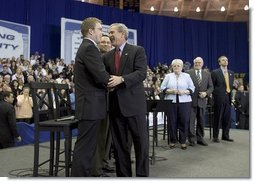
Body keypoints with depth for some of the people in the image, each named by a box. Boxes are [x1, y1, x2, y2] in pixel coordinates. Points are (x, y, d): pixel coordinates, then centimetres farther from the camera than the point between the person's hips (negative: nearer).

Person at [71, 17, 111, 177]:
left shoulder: (86, 47, 19)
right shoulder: (90, 48, -14)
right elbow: (102, 76, -22)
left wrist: (110, 82, 4)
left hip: (90, 104, 10)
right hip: (91, 105, -10)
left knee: (88, 146, 16)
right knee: (85, 147, -5)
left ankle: (84, 175, 26)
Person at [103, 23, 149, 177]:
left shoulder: (137, 50, 0)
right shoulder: (107, 56, 15)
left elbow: (142, 73, -13)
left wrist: (122, 79, -25)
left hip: (134, 103, -4)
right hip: (115, 105, 5)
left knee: (141, 141, 2)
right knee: (119, 144, 10)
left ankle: (142, 174, 15)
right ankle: (123, 175, 22)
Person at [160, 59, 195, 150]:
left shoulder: (187, 76, 8)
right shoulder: (168, 76, 8)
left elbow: (192, 88, 4)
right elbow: (162, 88, 3)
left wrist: (184, 92, -13)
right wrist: (170, 91, -14)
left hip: (184, 102, 0)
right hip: (171, 102, 0)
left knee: (184, 121, 1)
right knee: (172, 121, 3)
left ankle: (183, 141, 11)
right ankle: (173, 141, 15)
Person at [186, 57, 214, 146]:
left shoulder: (207, 74, 12)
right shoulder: (188, 73, 1)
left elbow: (211, 87, 9)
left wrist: (206, 93, -8)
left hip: (202, 101, 4)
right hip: (191, 100, -3)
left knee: (201, 121, 10)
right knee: (191, 121, -2)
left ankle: (200, 138, 20)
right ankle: (192, 139, 5)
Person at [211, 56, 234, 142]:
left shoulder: (231, 73, 14)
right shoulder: (215, 72, -3)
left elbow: (231, 85, 18)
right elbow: (212, 86, -3)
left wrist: (230, 91, 5)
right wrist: (215, 95, -4)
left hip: (228, 97, 5)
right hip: (219, 98, -5)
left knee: (227, 118, 8)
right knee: (217, 117, 0)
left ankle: (225, 135, 20)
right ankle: (215, 136, 9)